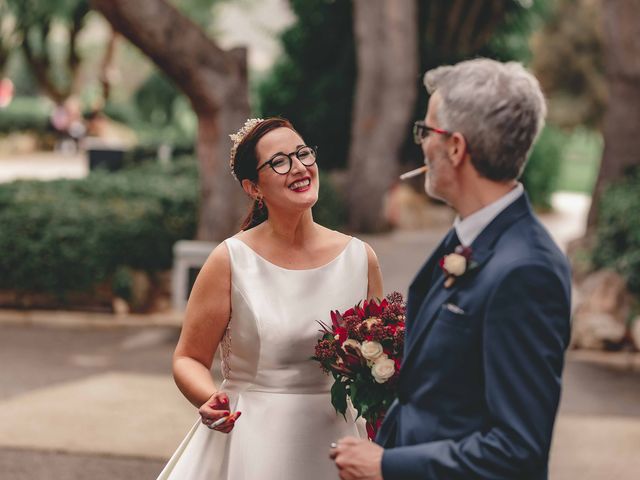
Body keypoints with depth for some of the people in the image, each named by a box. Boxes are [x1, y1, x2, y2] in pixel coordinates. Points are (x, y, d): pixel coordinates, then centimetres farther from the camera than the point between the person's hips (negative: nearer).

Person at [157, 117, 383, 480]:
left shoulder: (360, 258, 0)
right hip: (252, 446, -2)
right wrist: (210, 399, -22)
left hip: (336, 446, 3)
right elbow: (189, 359, -3)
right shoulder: (230, 262, -8)